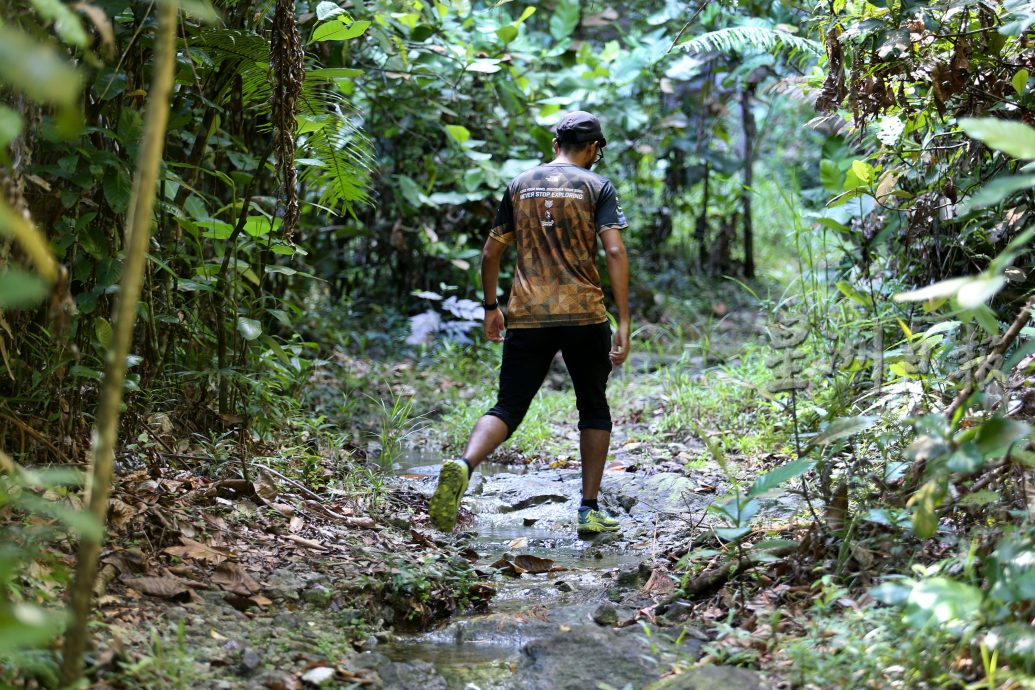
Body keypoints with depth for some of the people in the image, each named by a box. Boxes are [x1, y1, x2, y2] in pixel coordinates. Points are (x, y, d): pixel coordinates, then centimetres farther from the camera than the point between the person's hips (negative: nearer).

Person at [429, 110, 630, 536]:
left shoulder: (519, 185, 12)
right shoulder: (598, 187, 2)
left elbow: (491, 253, 12)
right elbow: (615, 252, -10)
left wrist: (490, 307, 23)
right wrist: (623, 323, -10)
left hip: (526, 318, 2)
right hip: (584, 317, -2)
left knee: (508, 409, 1)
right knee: (594, 410, 15)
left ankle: (464, 465, -29)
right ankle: (589, 510, 12)